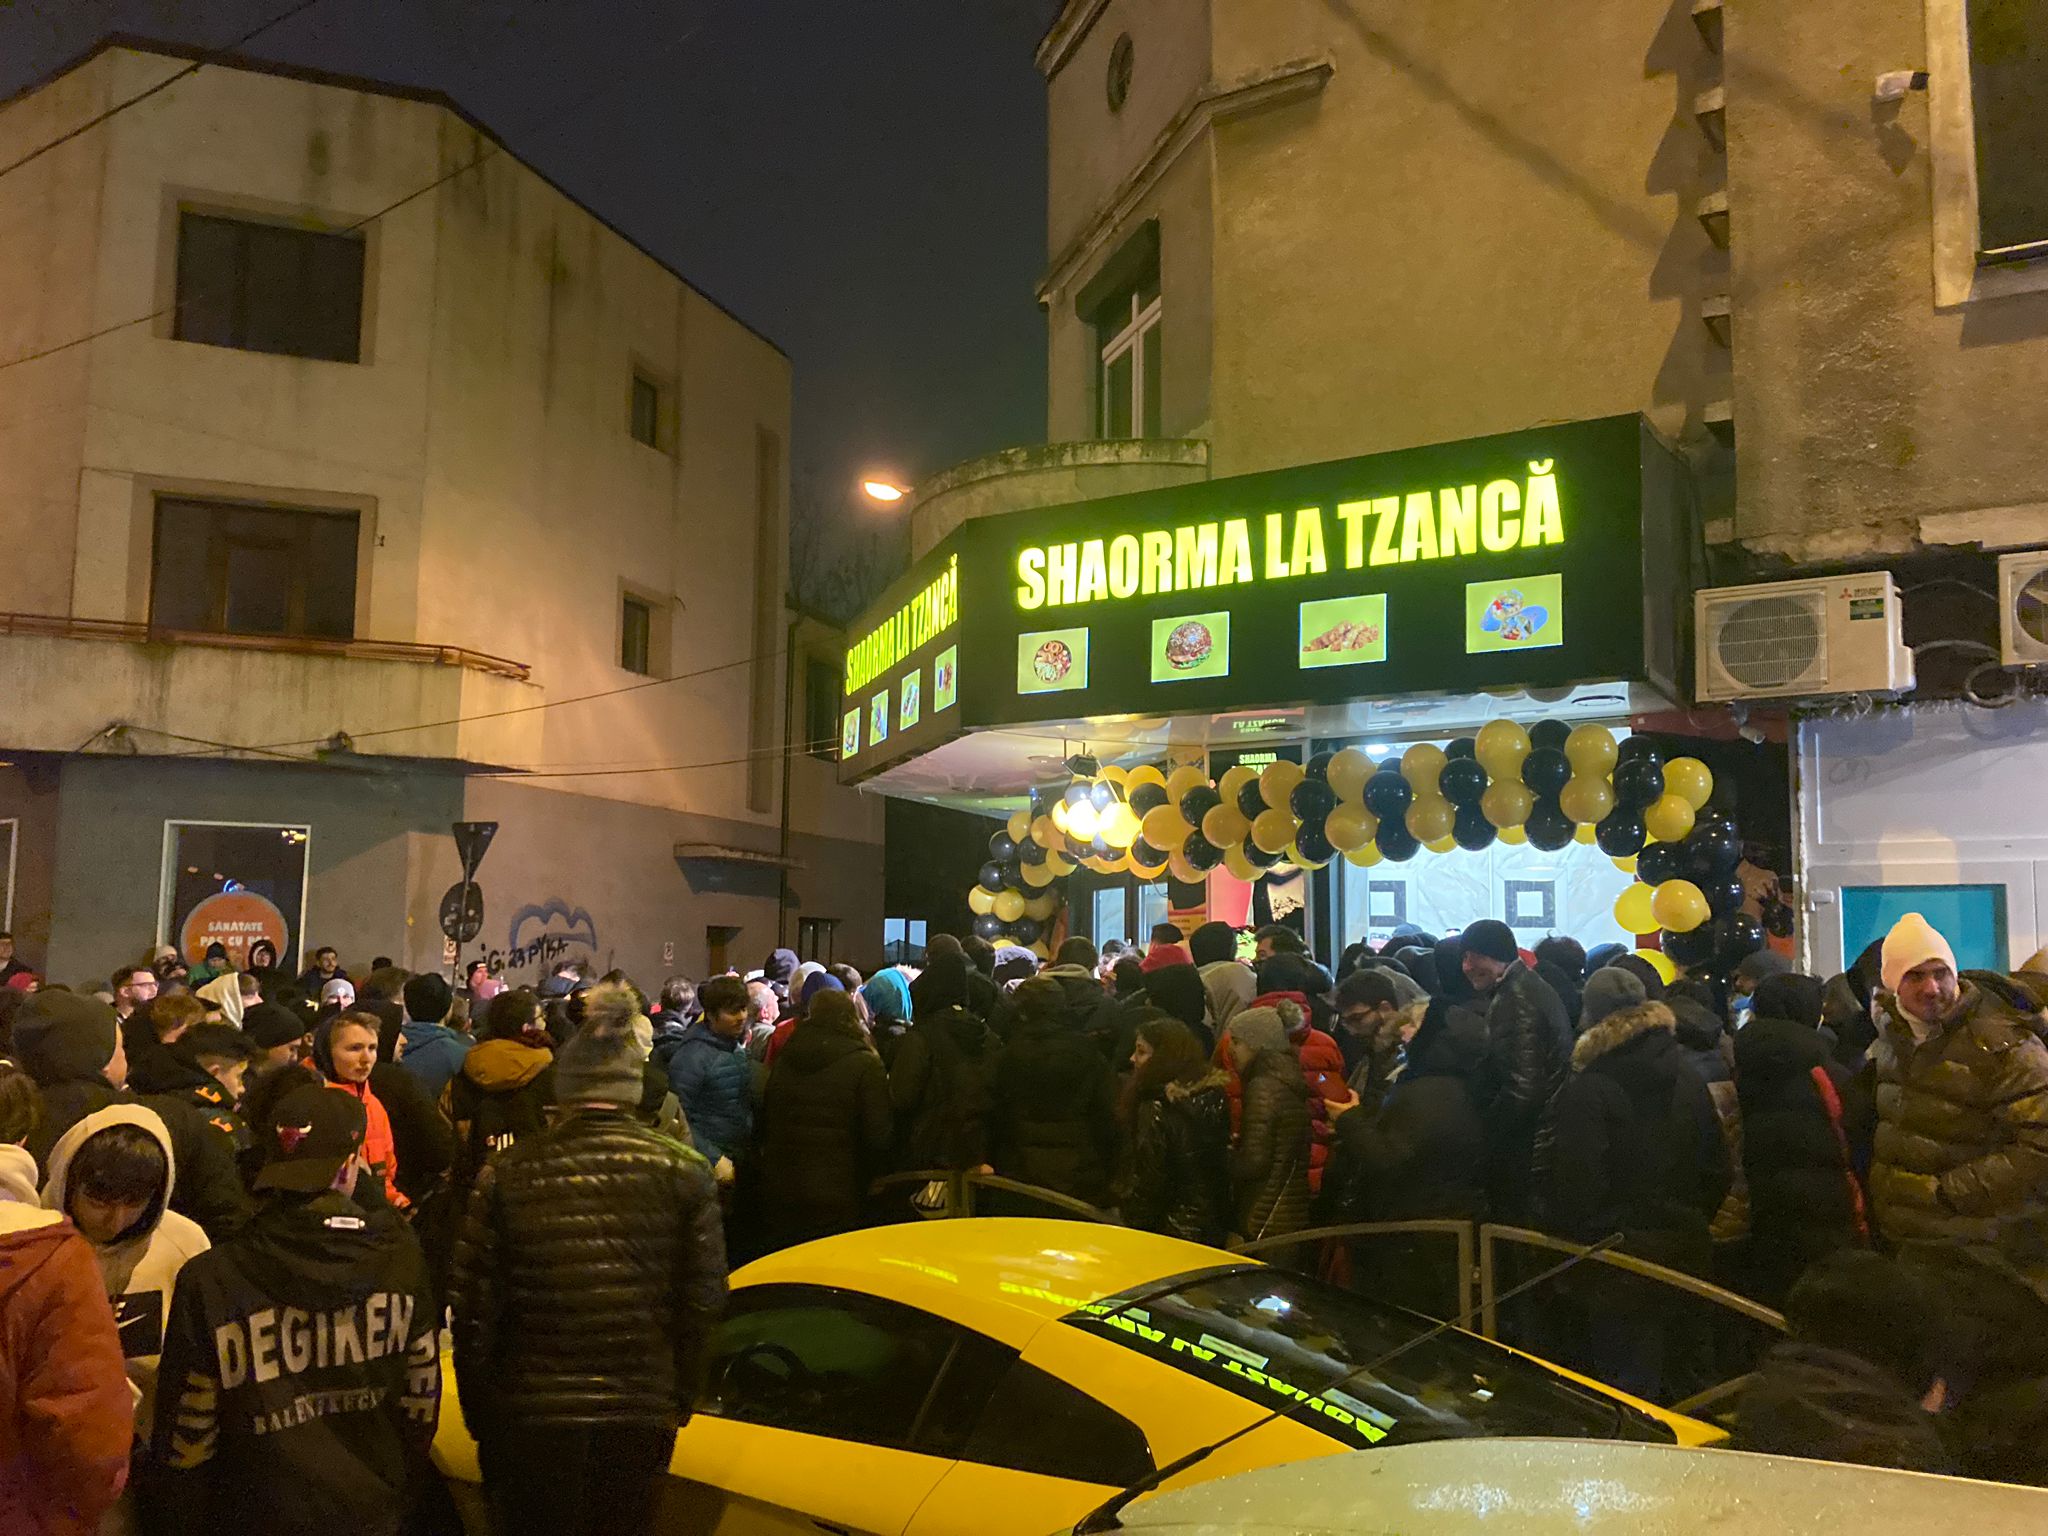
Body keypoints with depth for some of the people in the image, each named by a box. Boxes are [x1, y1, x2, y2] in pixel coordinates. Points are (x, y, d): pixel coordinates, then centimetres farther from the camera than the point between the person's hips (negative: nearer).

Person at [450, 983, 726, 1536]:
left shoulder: (507, 1173, -6)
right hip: (641, 1414, 1)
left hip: (532, 1415, 0)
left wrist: (480, 1417, 9)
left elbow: (473, 1307, -3)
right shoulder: (684, 1172, -6)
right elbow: (703, 1303, -4)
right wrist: (676, 1402, 8)